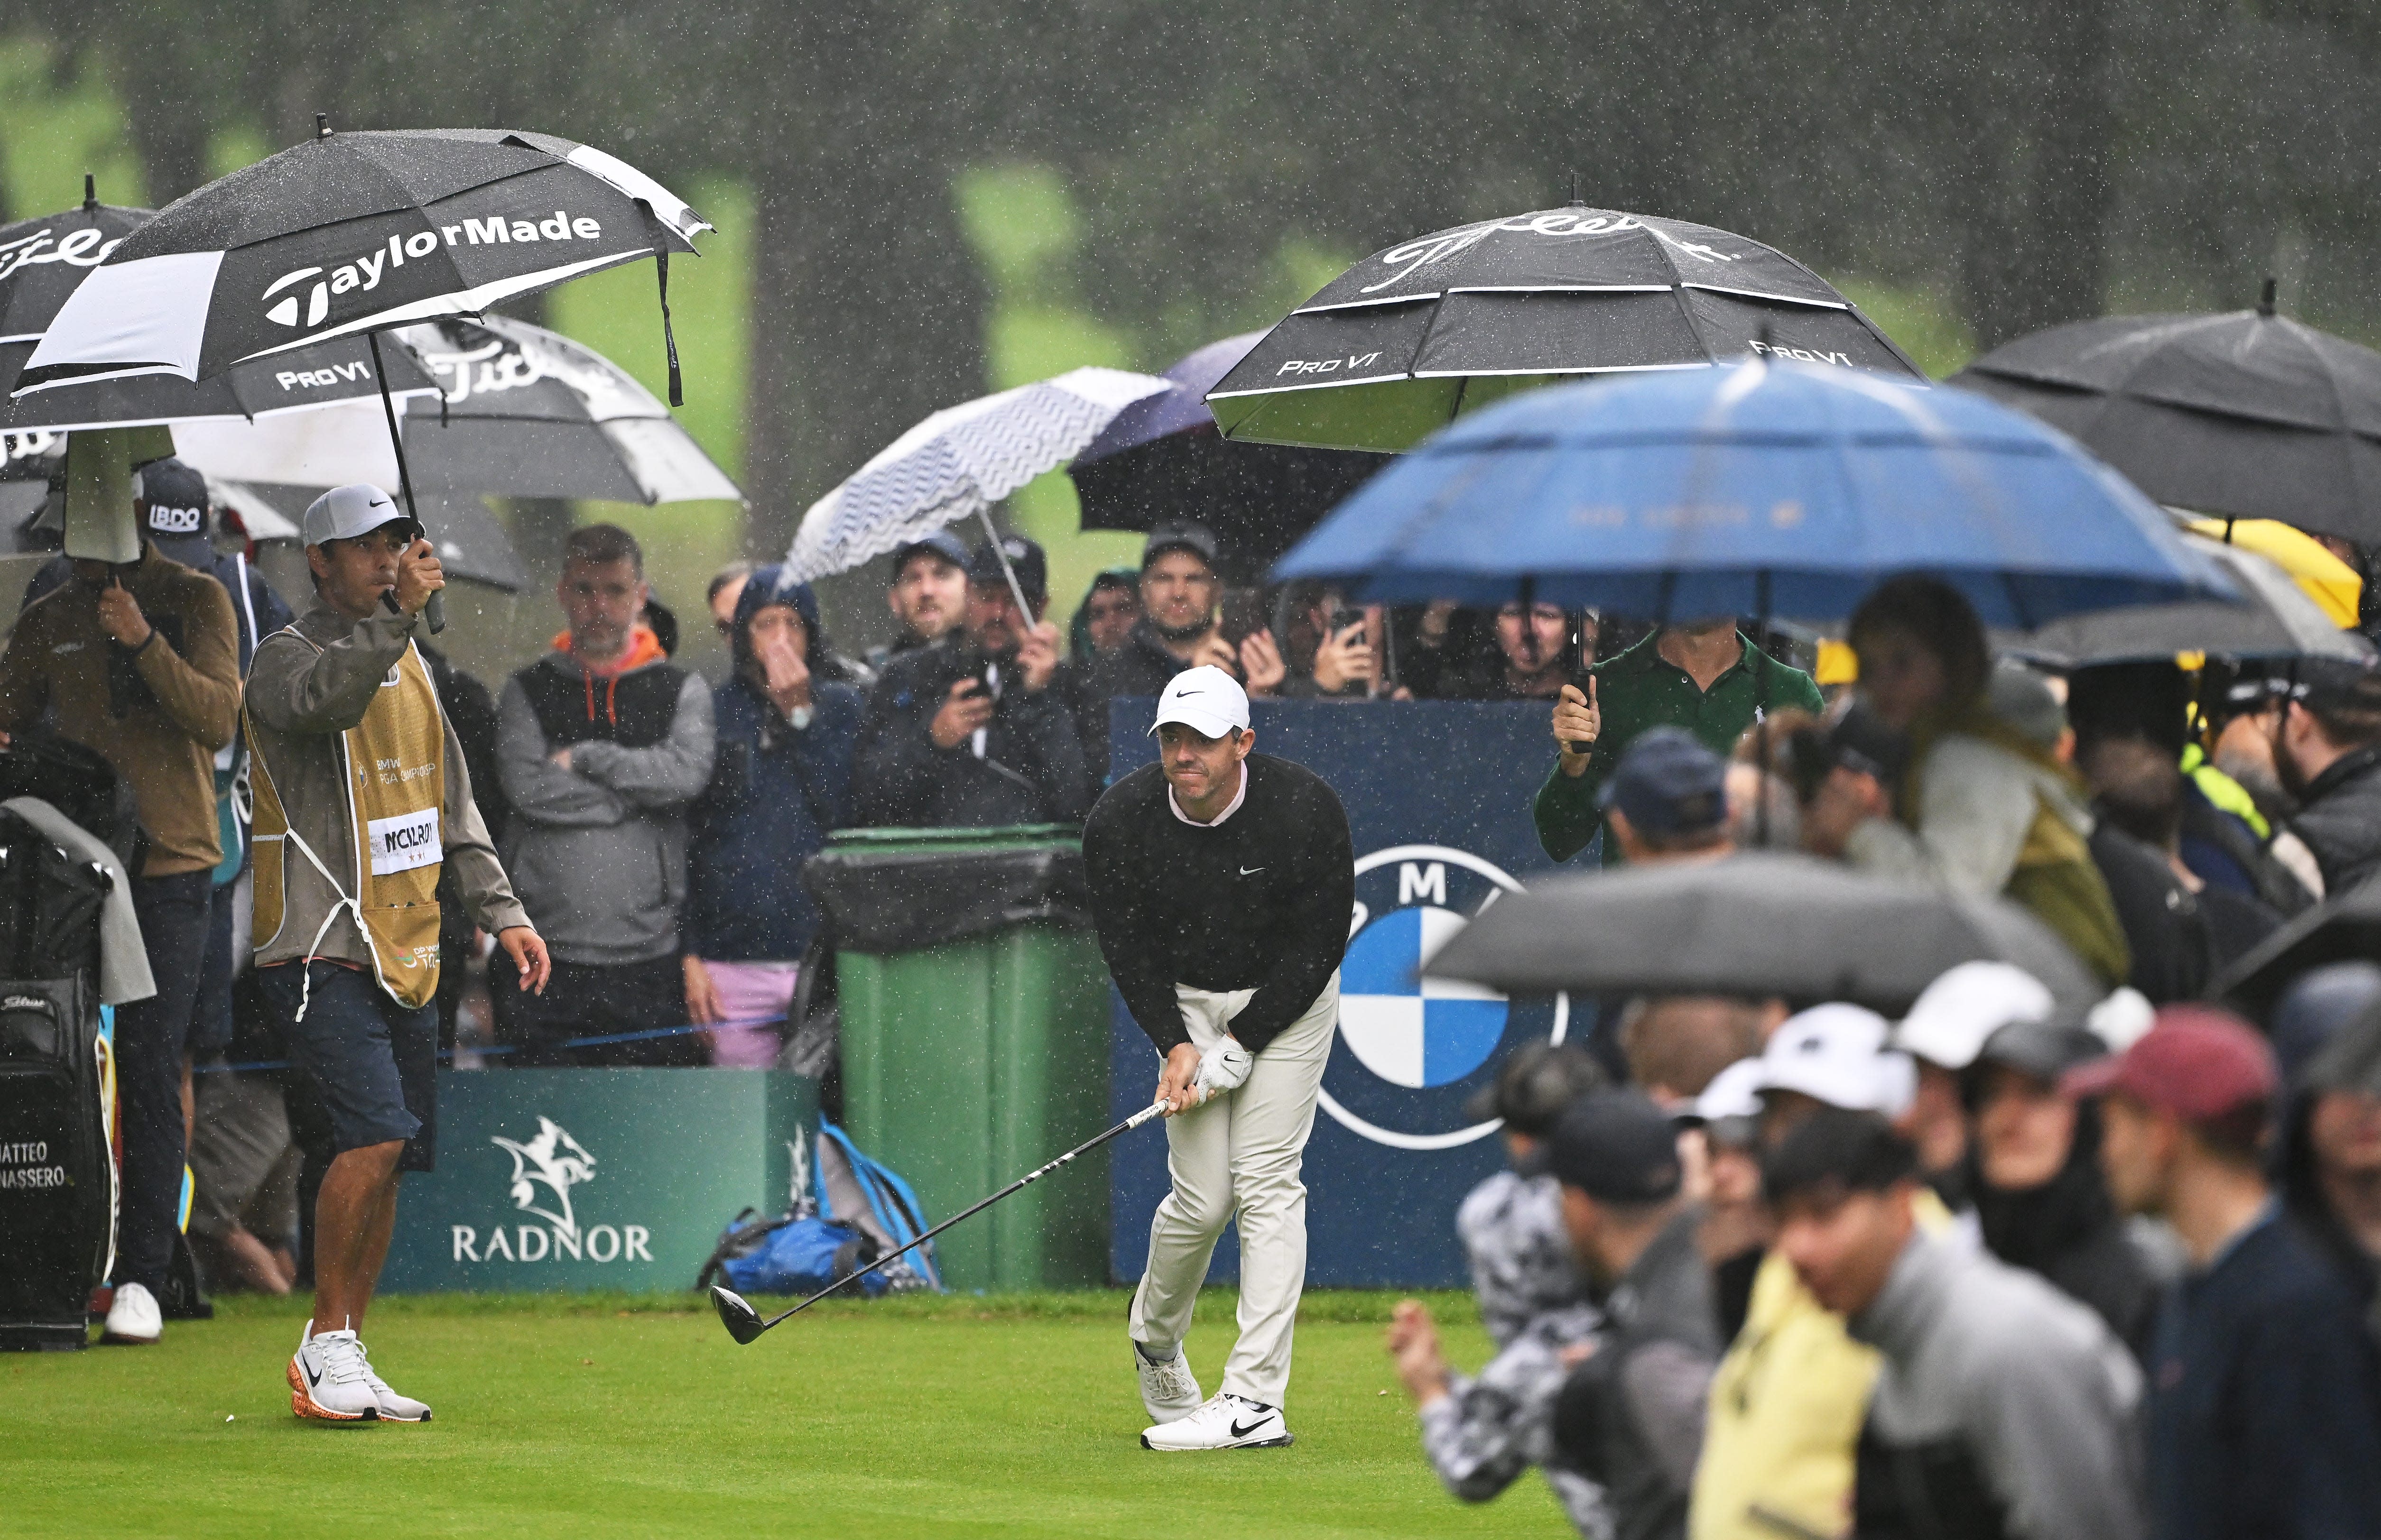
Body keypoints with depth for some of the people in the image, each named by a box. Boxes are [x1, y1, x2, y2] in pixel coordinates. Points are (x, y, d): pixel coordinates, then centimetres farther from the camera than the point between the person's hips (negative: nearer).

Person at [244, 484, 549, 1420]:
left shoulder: (408, 664, 18)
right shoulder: (286, 658, -7)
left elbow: (452, 803, 23)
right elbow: (325, 699, -32)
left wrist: (500, 912, 16)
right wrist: (396, 616, -40)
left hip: (404, 954, 8)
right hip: (319, 949, -8)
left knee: (389, 1152, 7)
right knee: (376, 1133, -21)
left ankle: (341, 1366, 16)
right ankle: (327, 1347, -11)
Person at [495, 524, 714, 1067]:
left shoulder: (682, 691, 11)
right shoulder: (528, 691, 11)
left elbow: (688, 774, -9)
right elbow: (527, 788, -6)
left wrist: (584, 758, -5)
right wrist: (638, 791, -6)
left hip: (648, 960, 0)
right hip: (546, 961, 0)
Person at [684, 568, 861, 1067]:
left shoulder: (841, 707, 11)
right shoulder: (710, 713, 8)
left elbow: (846, 810, -3)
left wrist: (799, 715, -5)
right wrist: (689, 956, 0)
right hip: (735, 964, 0)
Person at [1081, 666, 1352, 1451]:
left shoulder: (1305, 810, -23)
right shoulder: (1120, 820, -17)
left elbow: (1318, 944, -16)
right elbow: (1126, 945, -5)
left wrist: (1238, 1049, -18)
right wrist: (1175, 1045, -16)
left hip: (1285, 1001, -2)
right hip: (1186, 1001, 2)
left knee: (1267, 1184, -13)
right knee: (1204, 1198, -6)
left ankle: (1253, 1400, -15)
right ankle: (1154, 1341, 24)